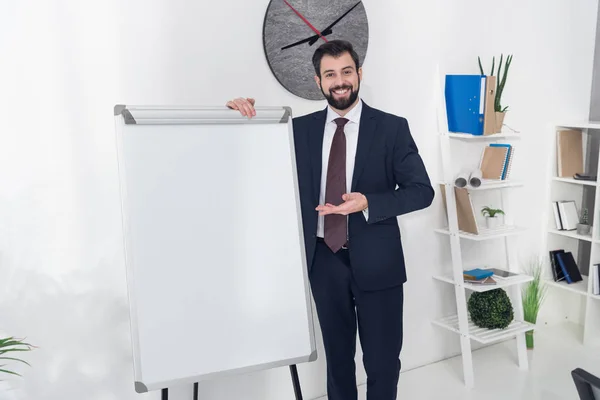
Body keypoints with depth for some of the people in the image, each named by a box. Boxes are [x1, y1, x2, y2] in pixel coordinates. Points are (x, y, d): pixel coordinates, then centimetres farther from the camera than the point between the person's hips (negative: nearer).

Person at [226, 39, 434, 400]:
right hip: (324, 260, 2)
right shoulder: (301, 129, 4)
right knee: (338, 356, 16)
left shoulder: (392, 128, -3)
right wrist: (244, 114, -8)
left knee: (382, 361, 8)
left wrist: (368, 203, -22)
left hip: (375, 260, -2)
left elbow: (422, 191, -7)